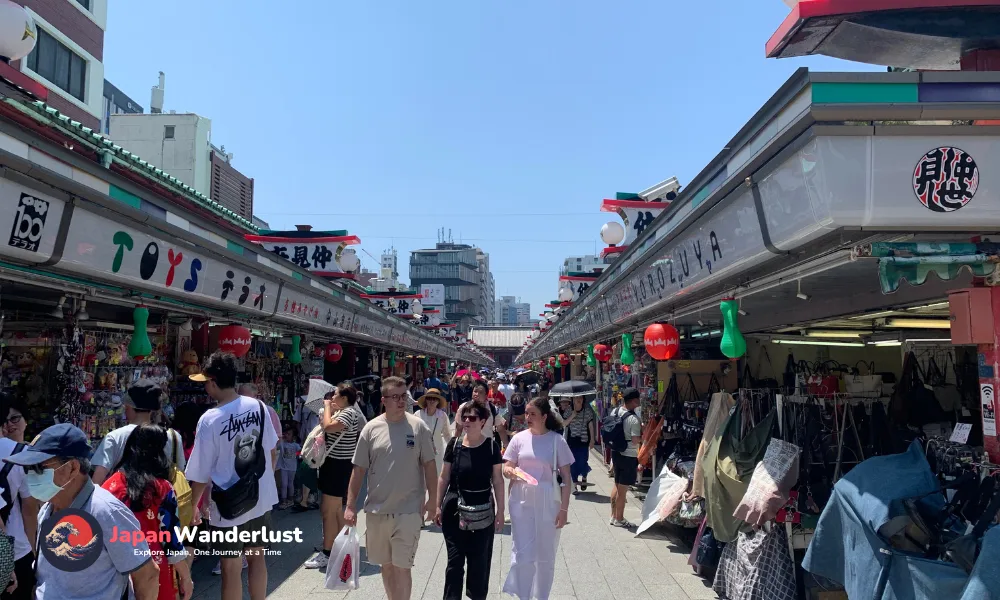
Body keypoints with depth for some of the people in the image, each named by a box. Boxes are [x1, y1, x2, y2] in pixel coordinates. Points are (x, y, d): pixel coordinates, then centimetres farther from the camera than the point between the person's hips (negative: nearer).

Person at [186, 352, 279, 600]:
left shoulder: (210, 419, -19)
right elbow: (272, 450, 7)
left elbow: (202, 474, -12)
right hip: (261, 499, 5)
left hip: (229, 506, -5)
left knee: (231, 567, 9)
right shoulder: (258, 406, -6)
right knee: (257, 558, 19)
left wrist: (192, 506, 4)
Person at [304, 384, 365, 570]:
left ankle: (327, 554, -1)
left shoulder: (350, 413, -18)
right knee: (336, 509, 18)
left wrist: (327, 406, -17)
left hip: (339, 466, -10)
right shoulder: (340, 411, 12)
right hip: (335, 464, 10)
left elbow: (328, 426, -30)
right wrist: (329, 408, 9)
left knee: (328, 510, -7)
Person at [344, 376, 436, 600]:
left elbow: (428, 465, -1)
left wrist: (432, 499, -4)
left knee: (401, 567, -1)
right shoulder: (371, 428, -2)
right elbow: (359, 469, 2)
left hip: (408, 510, -3)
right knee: (386, 565, 17)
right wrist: (350, 506, 0)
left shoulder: (418, 426, -6)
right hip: (377, 510, 3)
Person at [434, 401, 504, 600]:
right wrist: (438, 506, 3)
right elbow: (444, 477, 3)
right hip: (455, 508, 0)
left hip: (482, 509, 0)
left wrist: (500, 511, -2)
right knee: (455, 559, 4)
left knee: (480, 560, 12)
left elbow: (497, 480, -1)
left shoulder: (491, 446, -6)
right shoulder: (454, 444, -4)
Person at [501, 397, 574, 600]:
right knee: (522, 553, -2)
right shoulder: (519, 438, 0)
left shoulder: (557, 440, -6)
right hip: (521, 501, 1)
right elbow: (506, 468, 6)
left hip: (548, 503, -1)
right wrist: (510, 472, -18)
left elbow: (566, 477, -3)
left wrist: (564, 508, -7)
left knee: (546, 555, 12)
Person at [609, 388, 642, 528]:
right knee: (623, 489, 5)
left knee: (617, 485, 20)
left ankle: (613, 516, 30)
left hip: (616, 453, 8)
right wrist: (644, 435, -5)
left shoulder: (615, 411, 0)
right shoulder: (633, 419, -23)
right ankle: (619, 519, 17)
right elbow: (635, 441, -22)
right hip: (629, 456, -8)